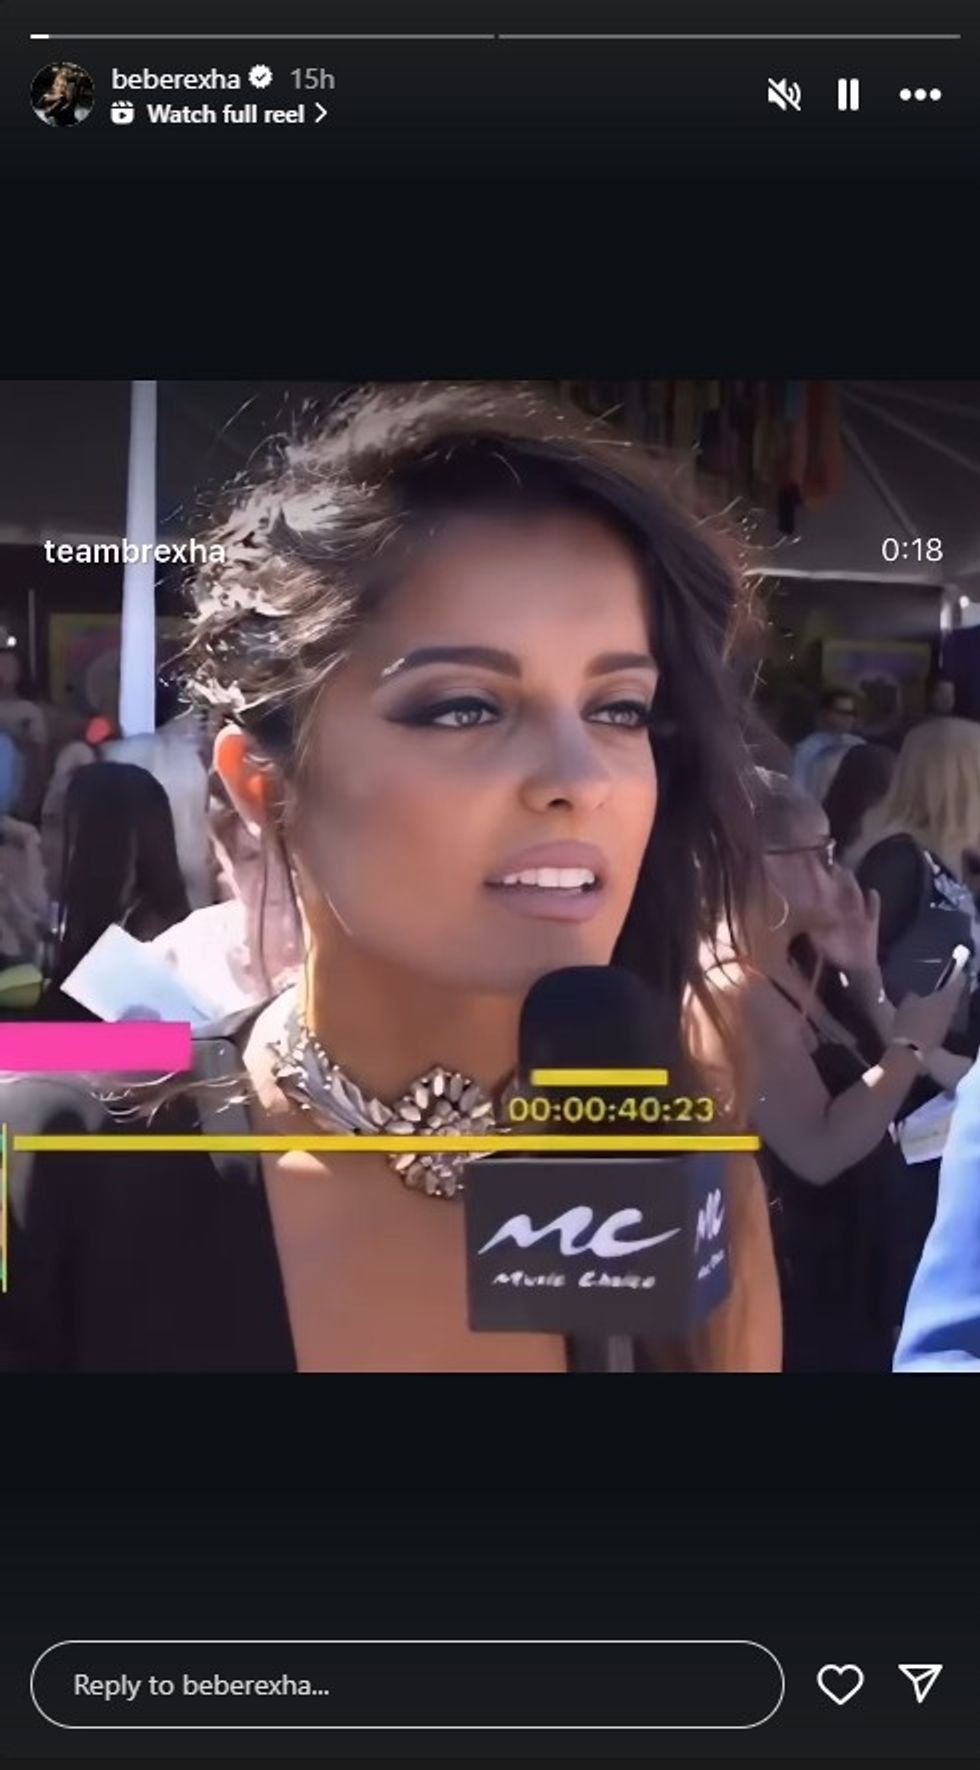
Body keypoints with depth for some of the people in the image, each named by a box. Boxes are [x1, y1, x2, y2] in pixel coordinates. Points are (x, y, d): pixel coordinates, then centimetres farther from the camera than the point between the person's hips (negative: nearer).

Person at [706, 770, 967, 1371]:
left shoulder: (798, 964, 5)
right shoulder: (733, 989, -22)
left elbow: (883, 1075, 7)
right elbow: (819, 1152, -28)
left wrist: (866, 974, -5)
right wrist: (913, 1042, -21)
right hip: (811, 1287, -9)